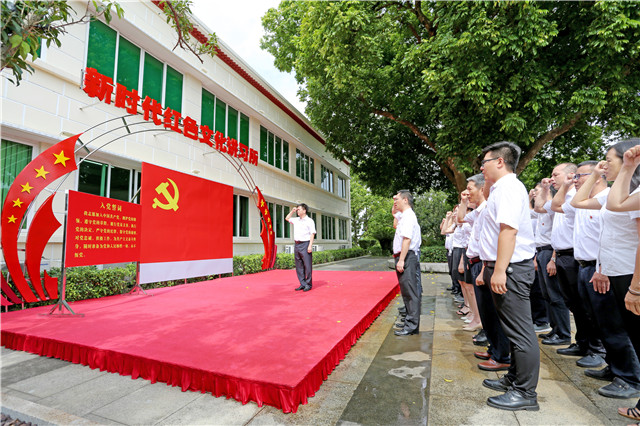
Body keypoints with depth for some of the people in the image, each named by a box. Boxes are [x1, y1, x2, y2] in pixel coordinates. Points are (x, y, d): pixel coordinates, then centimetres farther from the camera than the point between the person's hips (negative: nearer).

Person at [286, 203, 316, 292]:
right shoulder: (296, 220, 16)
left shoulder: (309, 221, -1)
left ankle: (308, 284, 3)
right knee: (299, 266, 7)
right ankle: (302, 284, 14)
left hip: (305, 244, -6)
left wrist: (310, 246, -16)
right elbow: (287, 218, 32)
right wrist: (292, 211, 18)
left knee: (307, 265, -4)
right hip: (297, 245, 7)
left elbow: (312, 234, -7)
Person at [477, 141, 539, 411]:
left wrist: (499, 270, -28)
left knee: (520, 330, -1)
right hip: (503, 267, 11)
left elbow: (508, 229, -25)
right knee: (514, 328, 19)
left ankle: (525, 393, 11)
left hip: (511, 268, -11)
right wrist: (490, 265, 22)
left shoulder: (508, 187, -14)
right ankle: (514, 379, 33)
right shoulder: (501, 188, 18)